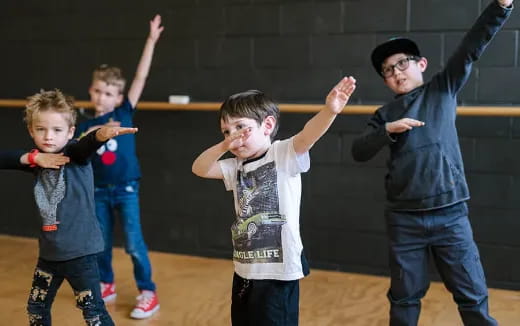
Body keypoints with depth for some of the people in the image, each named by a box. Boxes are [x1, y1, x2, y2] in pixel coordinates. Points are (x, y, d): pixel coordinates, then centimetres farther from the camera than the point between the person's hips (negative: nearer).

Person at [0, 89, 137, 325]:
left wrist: (103, 134, -56)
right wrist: (33, 158, -14)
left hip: (79, 252, -6)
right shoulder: (38, 160, 5)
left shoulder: (75, 153, -11)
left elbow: (88, 144, -33)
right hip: (49, 252, 6)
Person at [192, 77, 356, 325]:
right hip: (245, 270, 7)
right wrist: (223, 147, -11)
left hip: (278, 270, -7)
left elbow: (307, 136, -26)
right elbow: (199, 169, 7)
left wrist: (329, 110, -46)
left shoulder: (283, 155, -8)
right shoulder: (237, 167, 11)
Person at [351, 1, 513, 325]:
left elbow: (472, 47, -6)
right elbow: (359, 151, -2)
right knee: (405, 297, 13)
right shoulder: (385, 115, 8)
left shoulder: (443, 89, 5)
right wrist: (388, 130, -16)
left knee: (473, 296, 6)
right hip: (405, 218, 2)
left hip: (450, 213, -1)